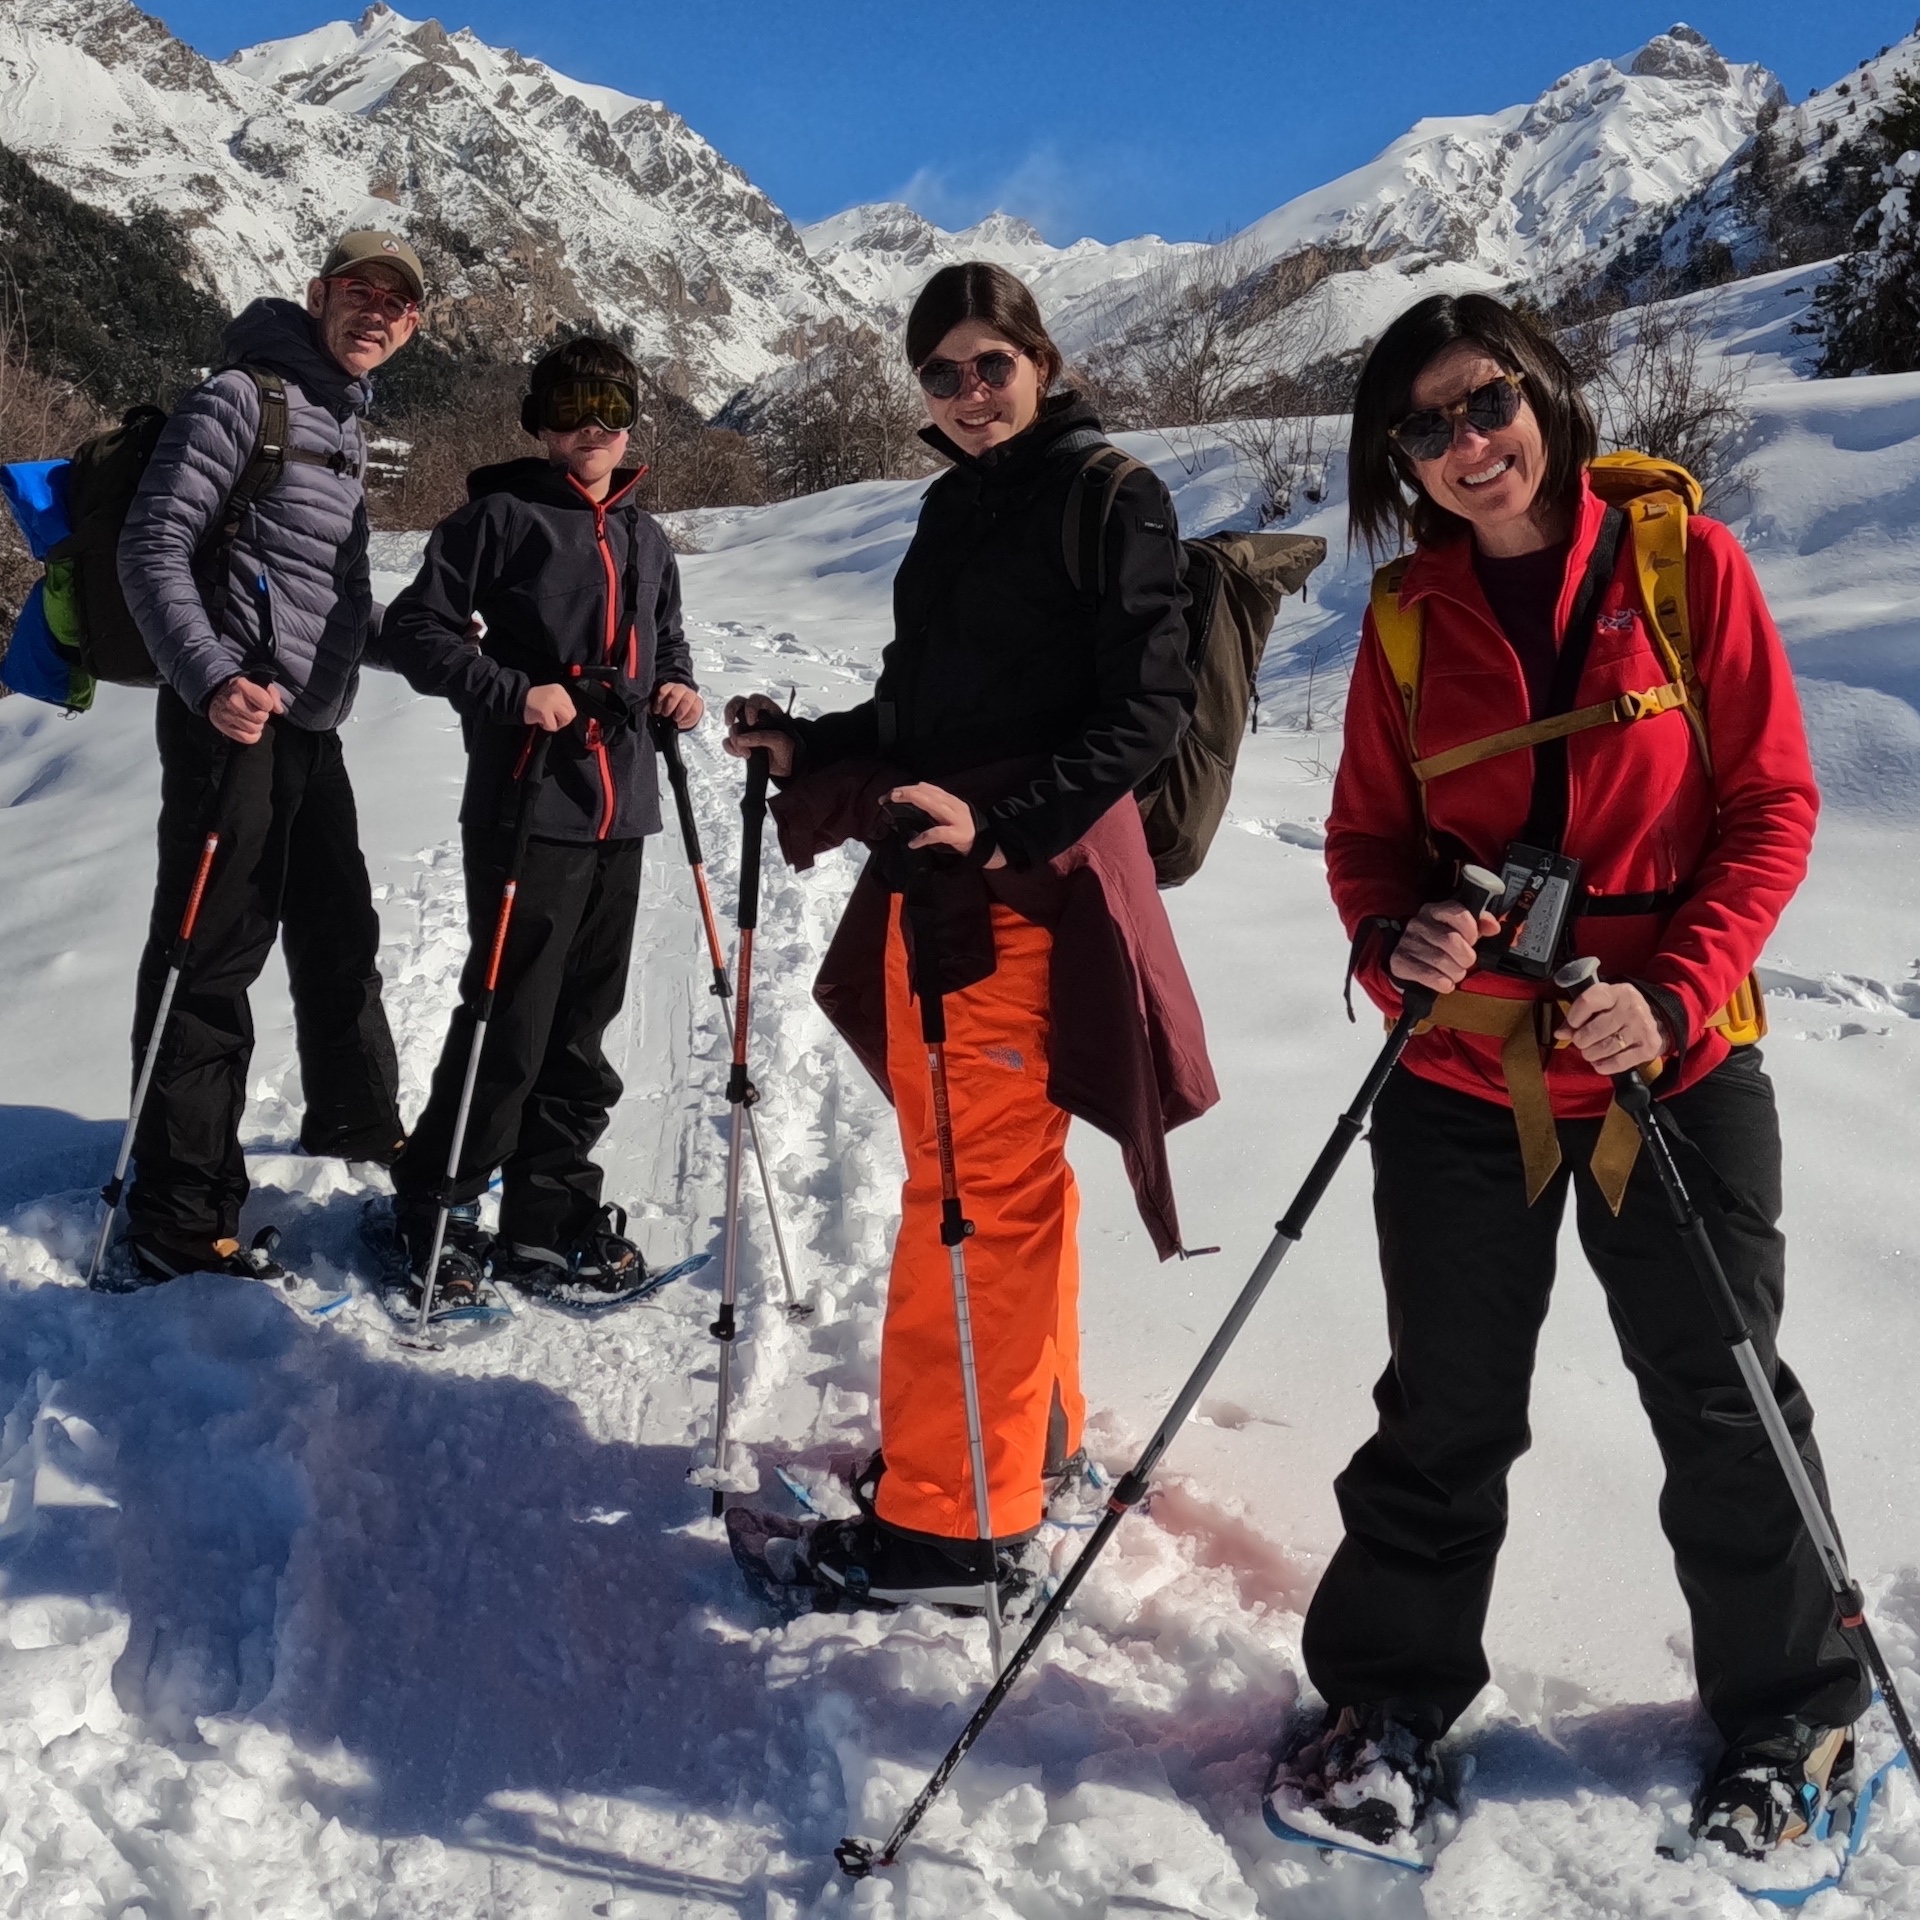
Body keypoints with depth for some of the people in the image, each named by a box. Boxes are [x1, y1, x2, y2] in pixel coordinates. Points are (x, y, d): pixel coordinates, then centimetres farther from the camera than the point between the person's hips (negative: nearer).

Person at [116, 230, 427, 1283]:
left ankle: (356, 1119, 42)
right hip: (232, 717, -9)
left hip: (311, 723, 9)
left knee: (339, 931, 21)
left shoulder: (345, 420, 18)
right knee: (212, 955, -5)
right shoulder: (244, 397, -9)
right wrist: (212, 679, -28)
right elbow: (153, 550, -16)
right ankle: (179, 1215, 3)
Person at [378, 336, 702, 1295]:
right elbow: (416, 628, -6)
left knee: (583, 1021, 10)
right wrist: (511, 691, -19)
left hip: (618, 813, 7)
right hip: (525, 809, -7)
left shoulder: (646, 538, 17)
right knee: (509, 1019, -5)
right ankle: (433, 1203, 11)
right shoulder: (500, 515, -3)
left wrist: (676, 682, 7)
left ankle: (547, 1214, 21)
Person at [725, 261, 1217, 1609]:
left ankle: (957, 1520, 2)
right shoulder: (957, 505, 17)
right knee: (993, 1169, 17)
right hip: (936, 867, 8)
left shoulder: (1109, 497, -7)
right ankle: (1029, 1434, 33)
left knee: (981, 1184, -6)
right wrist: (810, 748, 10)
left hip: (1032, 876, -8)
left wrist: (997, 823, -25)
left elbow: (1147, 709, -15)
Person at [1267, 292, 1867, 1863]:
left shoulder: (1684, 561, -5)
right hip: (1465, 1078, 2)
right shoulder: (1408, 614, 2)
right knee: (1446, 1413, 12)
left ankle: (1789, 1715, 34)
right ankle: (1390, 1697, 32)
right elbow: (1369, 834, 7)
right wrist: (1395, 937, -16)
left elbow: (1771, 804, -5)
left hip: (1675, 1067, -1)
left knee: (1723, 1408, 12)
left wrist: (1675, 991, -18)